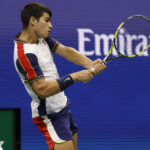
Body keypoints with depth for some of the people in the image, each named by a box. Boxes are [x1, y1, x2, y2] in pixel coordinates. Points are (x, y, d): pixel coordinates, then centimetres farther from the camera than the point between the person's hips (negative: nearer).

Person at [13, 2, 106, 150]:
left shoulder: (40, 37, 4)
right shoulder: (25, 54, -25)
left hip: (62, 106, 10)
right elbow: (42, 89, -30)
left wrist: (90, 64, -20)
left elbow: (65, 50, -3)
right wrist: (73, 77, -30)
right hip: (49, 115, -10)